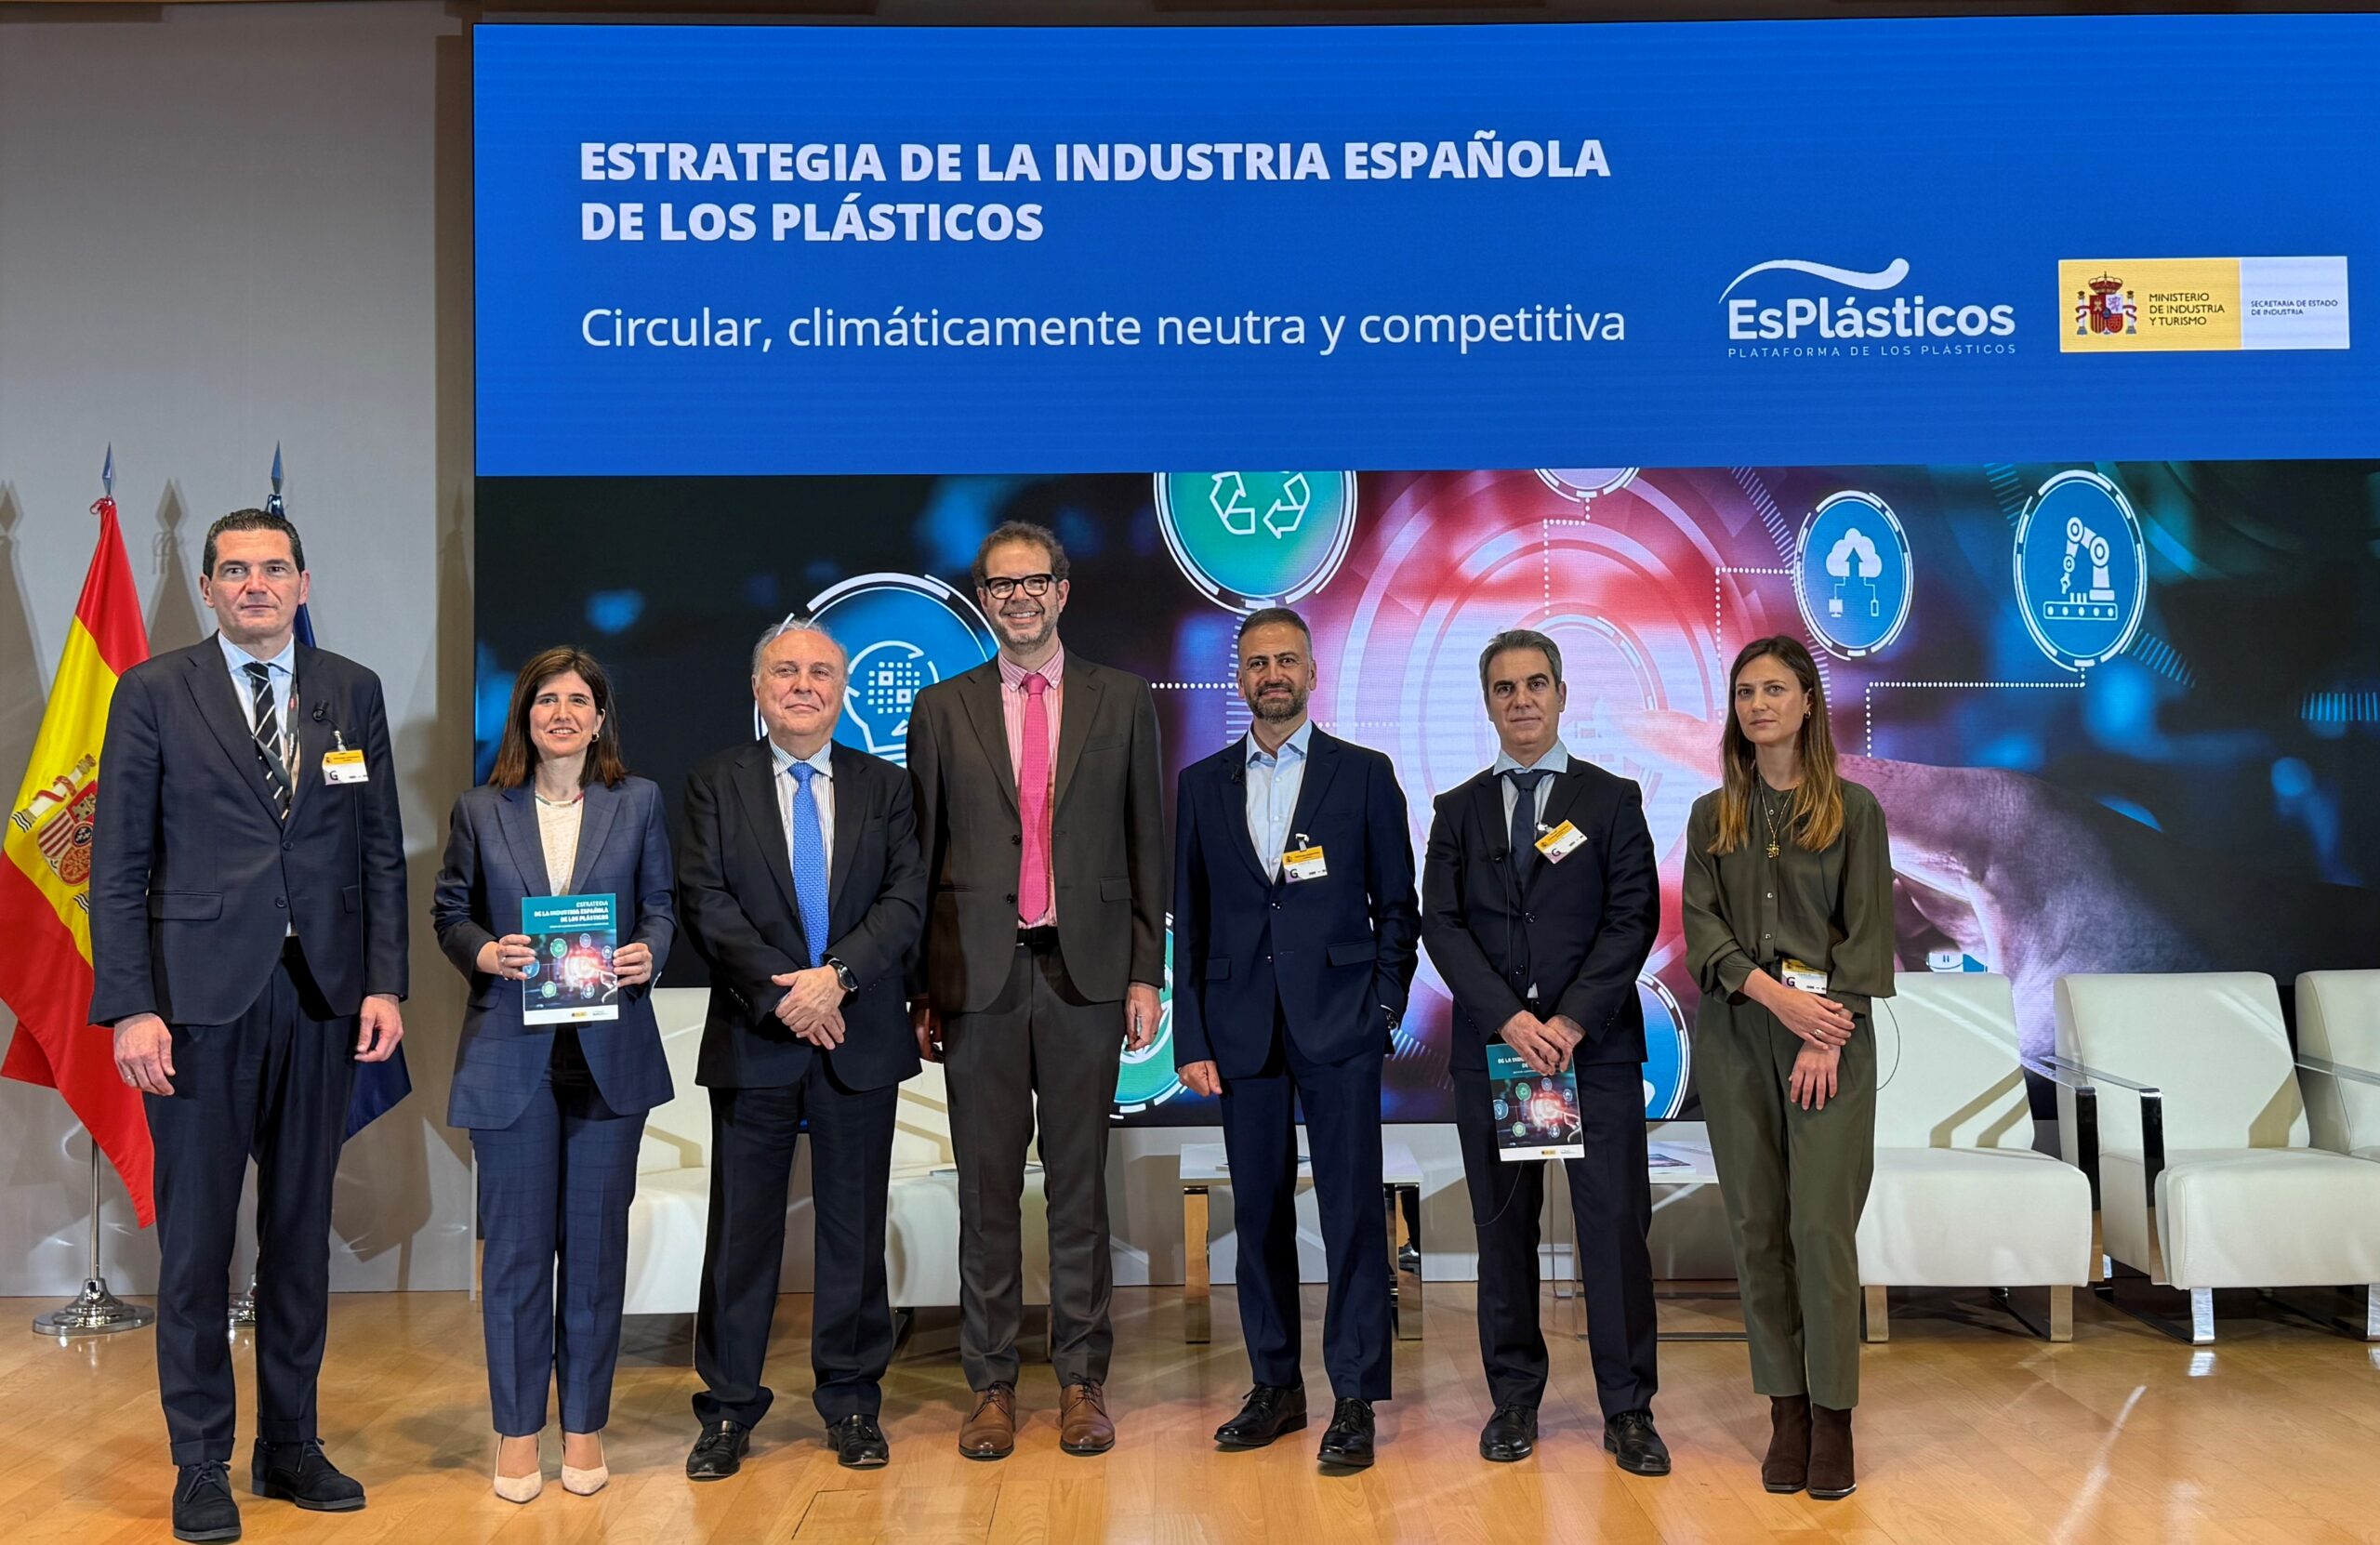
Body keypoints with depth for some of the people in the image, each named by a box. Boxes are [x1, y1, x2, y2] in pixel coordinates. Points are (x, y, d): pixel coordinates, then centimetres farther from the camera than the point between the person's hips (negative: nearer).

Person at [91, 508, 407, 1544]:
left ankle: (291, 1446, 24)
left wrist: (384, 983, 0)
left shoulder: (352, 692, 8)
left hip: (322, 996, 3)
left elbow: (381, 851, 8)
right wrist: (129, 1008, -10)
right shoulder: (154, 693, 1)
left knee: (302, 1231, 11)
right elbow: (119, 864, -2)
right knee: (196, 1238, 5)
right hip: (200, 997, -2)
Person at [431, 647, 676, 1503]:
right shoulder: (480, 810, 5)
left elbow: (662, 905, 7)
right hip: (511, 1055, 0)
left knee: (596, 1238, 6)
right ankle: (517, 1429, 19)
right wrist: (484, 952, -11)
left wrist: (649, 953, -13)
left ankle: (585, 1424, 20)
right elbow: (448, 911, 9)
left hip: (611, 1053, 1)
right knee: (516, 1243, 5)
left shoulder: (639, 803, 5)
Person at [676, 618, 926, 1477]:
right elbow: (706, 902, -6)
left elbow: (906, 902, -2)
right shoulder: (716, 784, 5)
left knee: (854, 1228, 8)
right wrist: (780, 992, -15)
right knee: (742, 1229, 5)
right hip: (753, 1041, -1)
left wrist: (837, 975, -17)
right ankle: (729, 1408, 17)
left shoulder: (885, 788, 9)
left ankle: (852, 1403, 21)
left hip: (859, 1042, 1)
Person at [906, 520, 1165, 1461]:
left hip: (1085, 970, 0)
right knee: (987, 1189, 6)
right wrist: (921, 991, 3)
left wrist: (1146, 974, 0)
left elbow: (1146, 845, 6)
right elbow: (923, 854, 7)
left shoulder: (1122, 701, 7)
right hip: (980, 975, 0)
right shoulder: (943, 709, 8)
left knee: (1079, 1184, 6)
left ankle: (1082, 1382, 17)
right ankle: (991, 1385, 16)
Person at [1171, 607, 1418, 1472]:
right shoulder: (1203, 785, 10)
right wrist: (1192, 1038, 3)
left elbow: (1397, 905, 6)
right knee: (1258, 1213, 8)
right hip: (1243, 1032, 3)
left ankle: (1355, 1400, 7)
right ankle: (1276, 1386, 21)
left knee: (1352, 1211, -2)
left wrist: (1384, 1006, -4)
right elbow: (1189, 919, 8)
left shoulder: (1364, 776, 4)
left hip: (1338, 1025, -2)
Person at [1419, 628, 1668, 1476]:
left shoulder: (1612, 799, 6)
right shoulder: (1458, 810, 11)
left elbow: (1634, 918, -2)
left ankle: (1628, 1409, 9)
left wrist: (1573, 1021, -12)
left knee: (1616, 1224, -2)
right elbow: (1440, 924, 2)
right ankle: (1514, 1398, 18)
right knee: (1503, 1228, 6)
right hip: (1490, 1047, 2)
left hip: (1597, 1045, -1)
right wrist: (1509, 1017, -11)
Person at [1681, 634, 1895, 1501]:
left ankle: (1833, 1417, 4)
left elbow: (1867, 933, -2)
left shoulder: (1854, 810, 3)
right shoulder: (1712, 817, 10)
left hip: (1830, 1036, -2)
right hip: (1734, 1035, 3)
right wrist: (1775, 994, -13)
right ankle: (1785, 1411, 13)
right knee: (1757, 1227, 3)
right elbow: (1701, 924, 2)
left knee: (1823, 1225, -7)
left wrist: (1825, 1038, -11)